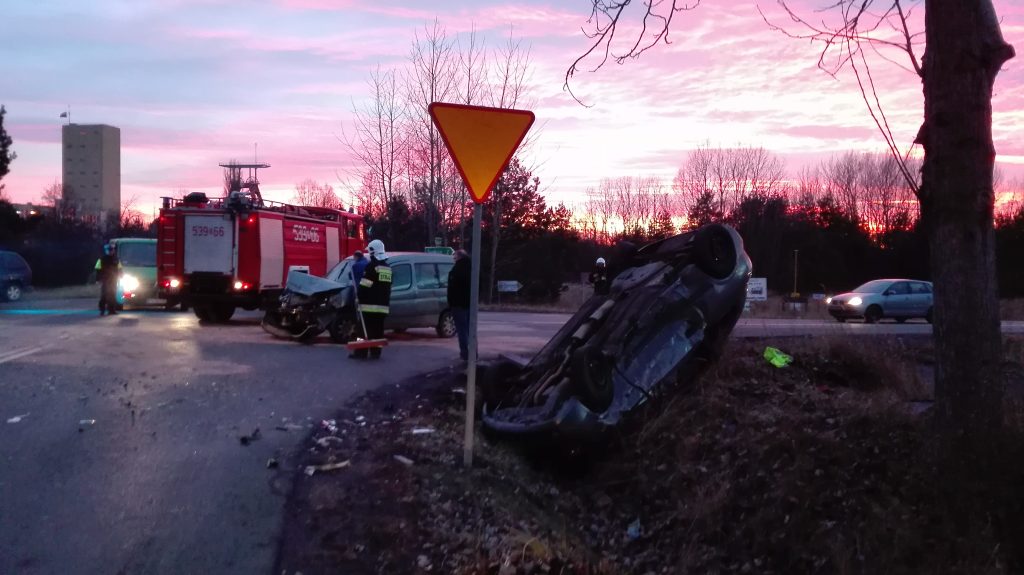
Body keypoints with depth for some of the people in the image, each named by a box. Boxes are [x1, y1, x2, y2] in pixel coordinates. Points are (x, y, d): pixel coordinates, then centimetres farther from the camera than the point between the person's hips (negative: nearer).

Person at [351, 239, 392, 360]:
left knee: (365, 328, -4)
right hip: (383, 304, 7)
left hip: (369, 304, -7)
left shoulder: (371, 266, -10)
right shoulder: (387, 268, 16)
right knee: (378, 329, 7)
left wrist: (358, 295, -4)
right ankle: (375, 352, 6)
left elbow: (364, 286, -14)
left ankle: (361, 352, -5)